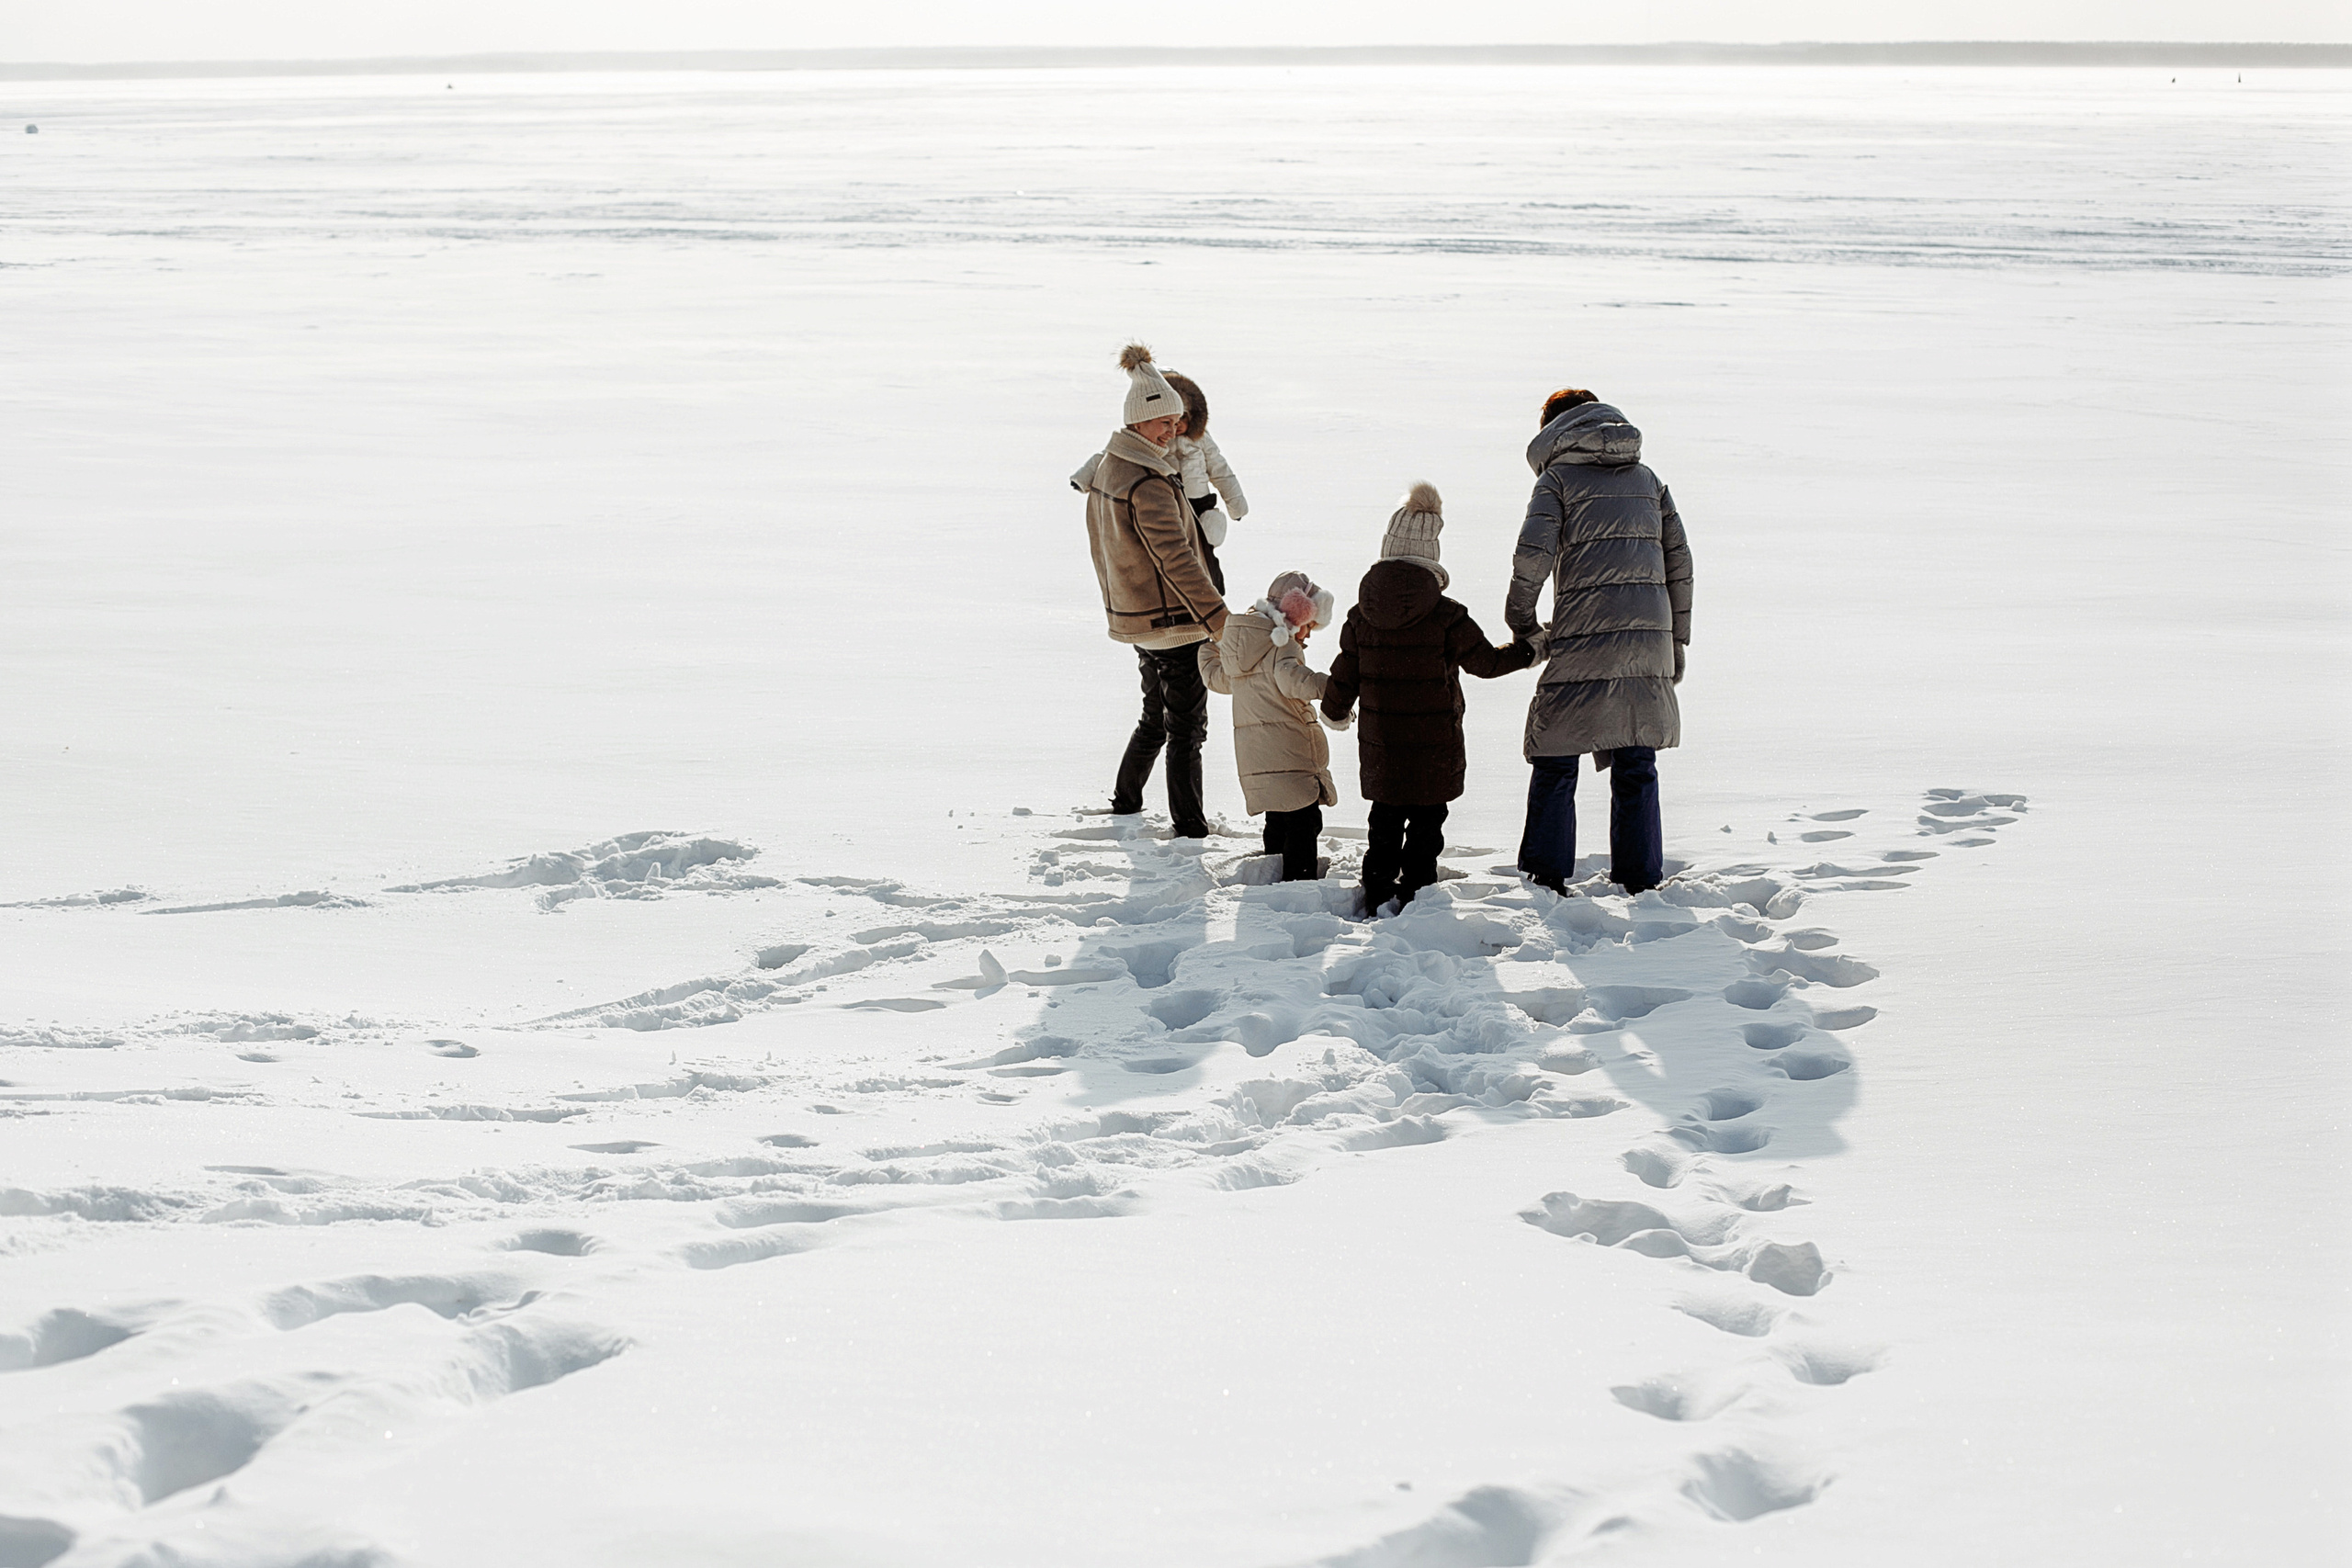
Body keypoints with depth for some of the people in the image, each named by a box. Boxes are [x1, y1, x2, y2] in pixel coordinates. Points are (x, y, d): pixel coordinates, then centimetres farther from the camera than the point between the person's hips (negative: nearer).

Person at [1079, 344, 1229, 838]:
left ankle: (1125, 801, 35)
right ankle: (1190, 826, 4)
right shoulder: (1149, 484, -23)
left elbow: (1101, 545, 17)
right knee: (1187, 725, 0)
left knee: (1155, 717, 24)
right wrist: (1219, 617, -31)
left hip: (1130, 613, 9)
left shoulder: (1104, 470, 7)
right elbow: (1176, 559, -29)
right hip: (1172, 618, -9)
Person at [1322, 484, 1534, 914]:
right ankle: (1415, 894, 10)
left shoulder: (1361, 618, -4)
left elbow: (1344, 677, 4)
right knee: (1426, 826, 9)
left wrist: (1334, 710, 25)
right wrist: (1529, 651, 14)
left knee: (1385, 823, 15)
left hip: (1379, 749, 3)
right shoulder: (1446, 618, -14)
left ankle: (1377, 898, 17)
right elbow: (1485, 661, -4)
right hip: (1435, 752, -3)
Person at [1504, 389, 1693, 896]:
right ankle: (1640, 880, 12)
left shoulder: (1558, 477, 4)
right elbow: (1679, 563, 13)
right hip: (1648, 643, 4)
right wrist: (1676, 641, 17)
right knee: (1636, 768, 12)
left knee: (1555, 765, 5)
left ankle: (1546, 879, 4)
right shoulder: (1647, 479, 18)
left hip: (1582, 645, -4)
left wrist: (1522, 621, 3)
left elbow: (1533, 554, -10)